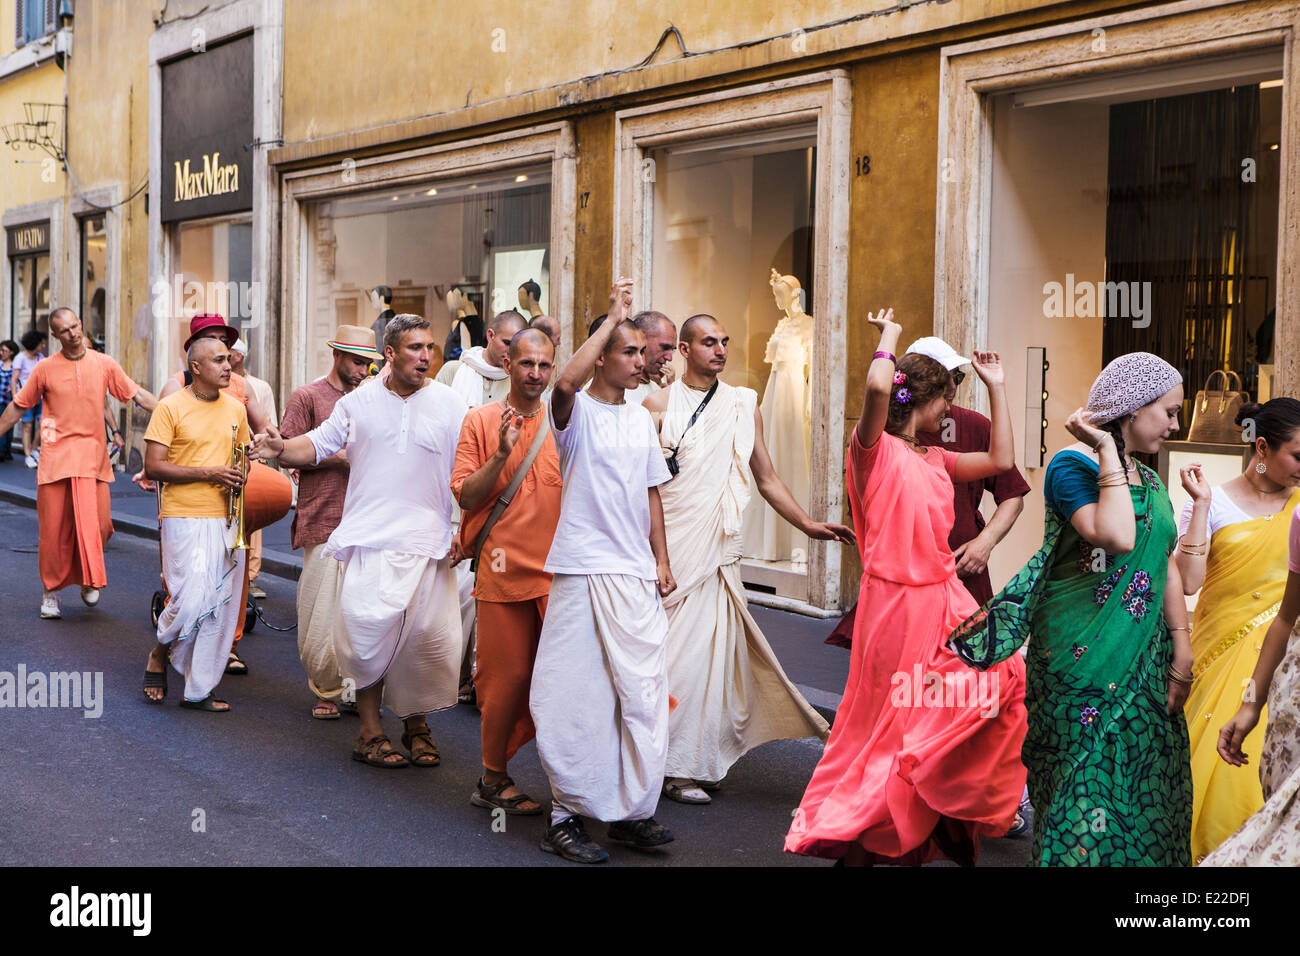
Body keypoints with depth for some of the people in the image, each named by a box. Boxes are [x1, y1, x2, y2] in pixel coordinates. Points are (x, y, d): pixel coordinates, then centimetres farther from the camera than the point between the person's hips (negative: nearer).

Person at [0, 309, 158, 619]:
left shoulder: (104, 364, 5)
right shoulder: (45, 369, 2)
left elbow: (138, 395, 7)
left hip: (93, 456, 1)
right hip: (56, 456, -1)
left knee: (98, 523, -5)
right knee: (54, 527, 0)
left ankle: (88, 578, 20)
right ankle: (51, 590, 15)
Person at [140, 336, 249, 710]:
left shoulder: (236, 408, 12)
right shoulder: (171, 407, -5)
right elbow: (153, 468, -9)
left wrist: (237, 479, 1)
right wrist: (207, 473, -16)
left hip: (227, 520, 6)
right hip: (185, 518, -5)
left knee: (220, 608, 4)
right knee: (191, 599, -14)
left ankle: (199, 691, 14)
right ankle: (159, 653, 16)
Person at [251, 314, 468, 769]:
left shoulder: (450, 404, 4)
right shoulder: (360, 401, 9)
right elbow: (318, 444, 14)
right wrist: (282, 448, -5)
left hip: (427, 544, 0)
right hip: (367, 542, 1)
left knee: (430, 638, -5)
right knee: (366, 632, -8)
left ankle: (416, 722, 19)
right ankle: (370, 730, 8)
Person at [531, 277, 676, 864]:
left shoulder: (641, 419, 16)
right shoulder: (578, 412, -4)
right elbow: (566, 382, -28)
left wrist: (661, 560, 12)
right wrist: (611, 318, -20)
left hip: (637, 575, 6)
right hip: (582, 571, -6)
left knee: (644, 693, 3)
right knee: (577, 696, -2)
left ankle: (632, 813, 12)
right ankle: (566, 815, 7)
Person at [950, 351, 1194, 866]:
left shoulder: (1149, 481, 14)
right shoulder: (1072, 465, -11)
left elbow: (1167, 567, 12)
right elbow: (1116, 537, -27)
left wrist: (1182, 652, 4)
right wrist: (1108, 451, -21)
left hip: (1145, 661, 8)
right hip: (1085, 657, -7)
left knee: (1143, 783, 10)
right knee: (1090, 783, -3)